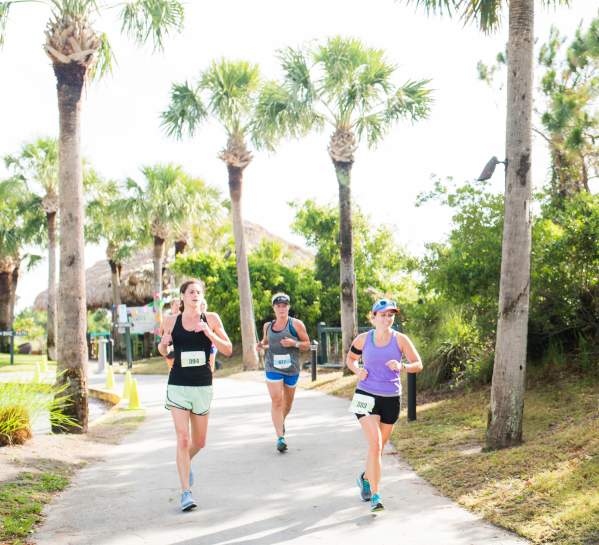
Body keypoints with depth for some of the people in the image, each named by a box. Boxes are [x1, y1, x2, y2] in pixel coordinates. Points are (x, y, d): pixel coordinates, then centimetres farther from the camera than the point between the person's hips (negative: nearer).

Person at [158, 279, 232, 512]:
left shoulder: (211, 319, 1)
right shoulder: (171, 321, 2)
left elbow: (228, 350, -2)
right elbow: (163, 352, 16)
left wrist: (209, 334, -17)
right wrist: (164, 343, -8)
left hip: (203, 385, 2)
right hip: (178, 385, -1)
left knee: (199, 442, 13)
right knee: (182, 439, -11)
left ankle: (186, 463, 46)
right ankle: (186, 492, -5)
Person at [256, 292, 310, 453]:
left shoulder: (296, 324, -2)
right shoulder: (267, 326, 7)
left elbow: (307, 344, 1)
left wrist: (294, 343, -17)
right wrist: (261, 345, 1)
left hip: (291, 368, 0)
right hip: (273, 367, 0)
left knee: (288, 401, 15)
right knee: (276, 400, -12)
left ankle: (281, 420, 47)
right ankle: (280, 437, -14)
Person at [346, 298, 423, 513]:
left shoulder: (400, 339, -4)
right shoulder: (363, 339, -2)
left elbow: (418, 365, -2)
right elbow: (350, 359, 15)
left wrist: (402, 366, -22)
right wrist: (357, 370, -6)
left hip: (391, 398, 2)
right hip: (367, 396, -2)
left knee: (379, 446, 15)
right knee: (375, 443, -16)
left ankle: (365, 477, 43)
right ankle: (375, 495, -13)